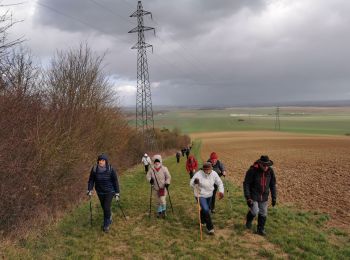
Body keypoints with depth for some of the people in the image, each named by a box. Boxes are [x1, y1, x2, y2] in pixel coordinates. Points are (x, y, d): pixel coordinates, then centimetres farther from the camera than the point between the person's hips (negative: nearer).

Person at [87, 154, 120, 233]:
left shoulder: (111, 169, -19)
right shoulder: (94, 169, -13)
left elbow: (115, 181, -10)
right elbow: (91, 180, -1)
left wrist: (117, 193, -9)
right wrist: (89, 190, -12)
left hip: (109, 192, -3)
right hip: (100, 192, 3)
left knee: (107, 208, -6)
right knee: (104, 208, 17)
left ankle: (106, 225, 17)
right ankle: (109, 219, 46)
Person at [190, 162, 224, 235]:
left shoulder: (214, 174, -13)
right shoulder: (198, 174, -26)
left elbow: (220, 183, -1)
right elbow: (191, 184, -28)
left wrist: (221, 191, -16)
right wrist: (195, 182, -52)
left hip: (209, 195, 5)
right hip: (200, 195, -5)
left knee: (206, 209, 22)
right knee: (206, 210, -17)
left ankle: (202, 221, 53)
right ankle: (210, 228, 1)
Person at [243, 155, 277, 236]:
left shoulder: (270, 171, -7)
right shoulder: (252, 170, -20)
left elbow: (273, 185, 5)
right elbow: (246, 184, -16)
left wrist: (274, 198, 4)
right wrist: (248, 198, -19)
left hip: (264, 197, 4)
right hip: (253, 196, -4)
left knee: (263, 214, 9)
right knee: (255, 211, -13)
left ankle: (261, 229, 30)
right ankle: (249, 220, 21)